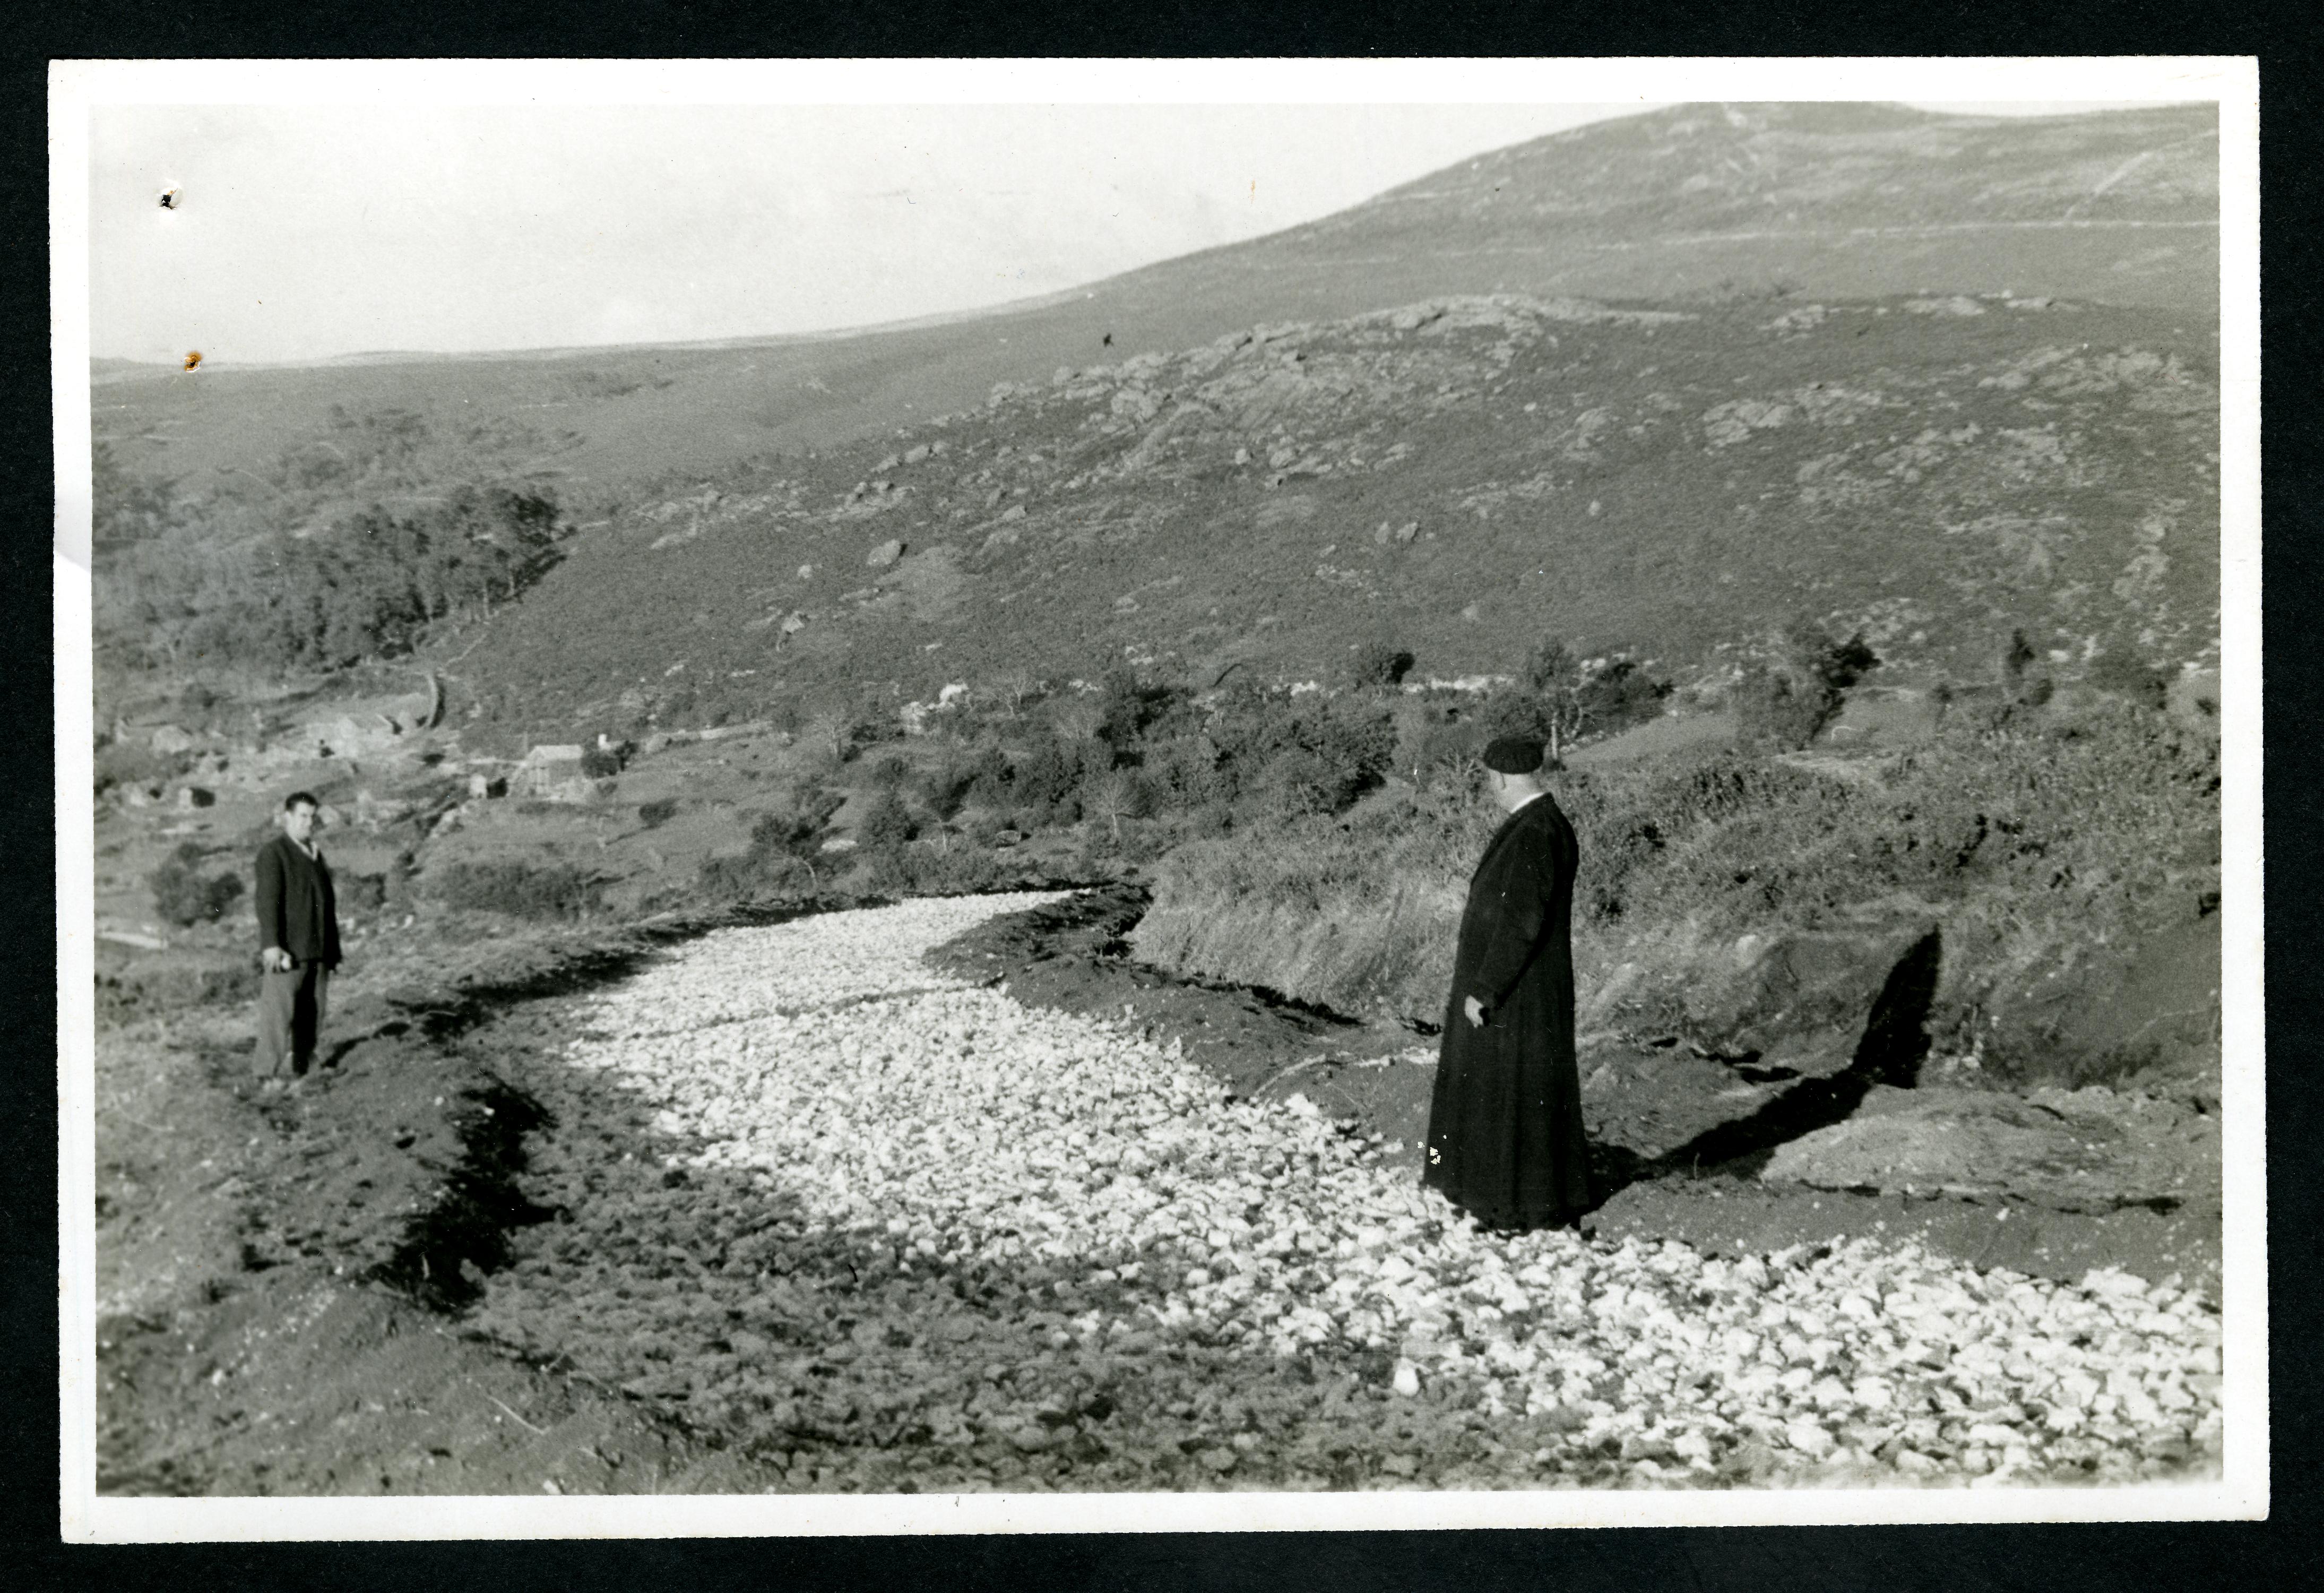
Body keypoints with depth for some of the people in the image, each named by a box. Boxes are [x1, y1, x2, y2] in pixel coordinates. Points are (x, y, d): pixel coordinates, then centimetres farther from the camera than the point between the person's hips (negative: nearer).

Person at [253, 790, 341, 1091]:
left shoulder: (315, 854, 21)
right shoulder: (273, 853, -3)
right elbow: (268, 900, -12)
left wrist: (332, 948, 18)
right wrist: (271, 945, -21)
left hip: (318, 952, 8)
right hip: (287, 950, -7)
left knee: (312, 1013, 5)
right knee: (279, 1011, -10)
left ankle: (300, 1070, 10)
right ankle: (270, 1074, -11)